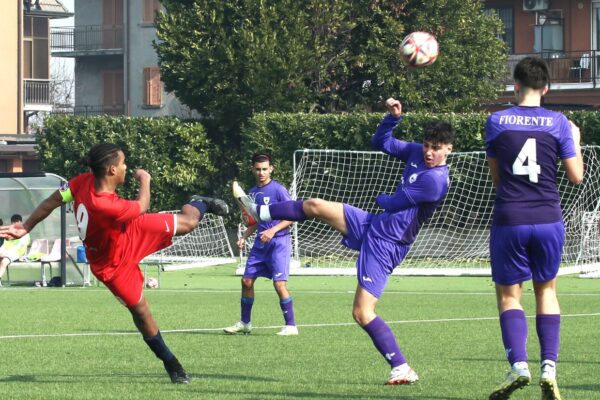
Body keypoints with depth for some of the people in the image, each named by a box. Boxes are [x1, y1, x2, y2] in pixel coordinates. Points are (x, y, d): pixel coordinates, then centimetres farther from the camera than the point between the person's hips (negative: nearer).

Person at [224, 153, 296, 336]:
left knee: (279, 284, -14)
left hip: (278, 242, -7)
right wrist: (244, 237, 5)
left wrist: (273, 230, -20)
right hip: (260, 243, 7)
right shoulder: (253, 192, 12)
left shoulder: (278, 190, -9)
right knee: (247, 280, 7)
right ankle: (244, 323, 21)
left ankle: (290, 326, -7)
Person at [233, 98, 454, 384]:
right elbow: (380, 142, 17)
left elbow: (392, 203, -17)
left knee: (362, 312, -13)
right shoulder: (417, 153, 3)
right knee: (315, 206, 14)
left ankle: (402, 369, -8)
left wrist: (381, 198, 5)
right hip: (372, 224, 9)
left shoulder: (435, 179, -24)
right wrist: (394, 116, 2)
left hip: (385, 244, -9)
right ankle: (259, 211, 35)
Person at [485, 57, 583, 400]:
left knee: (509, 294, 8)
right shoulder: (558, 123, -1)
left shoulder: (497, 121, 0)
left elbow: (495, 176, 9)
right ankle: (549, 368, 2)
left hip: (509, 220, -1)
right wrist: (575, 139, 17)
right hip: (548, 219, 1)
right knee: (546, 290, 15)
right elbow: (576, 176, 2)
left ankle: (519, 364, -13)